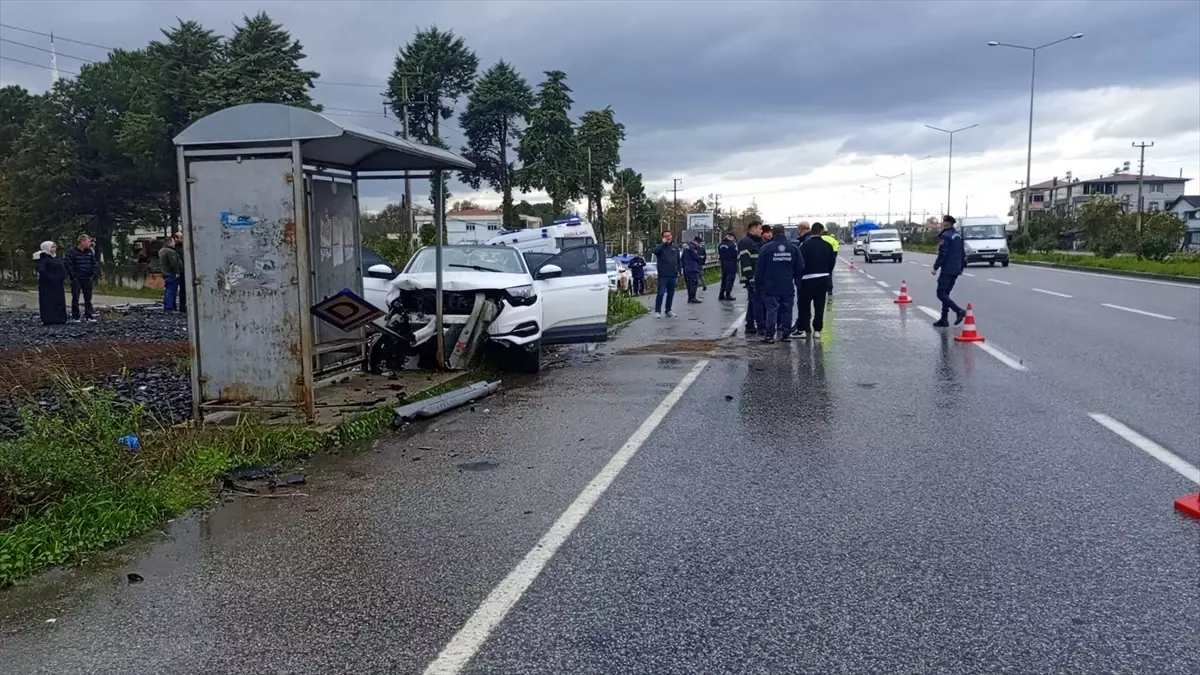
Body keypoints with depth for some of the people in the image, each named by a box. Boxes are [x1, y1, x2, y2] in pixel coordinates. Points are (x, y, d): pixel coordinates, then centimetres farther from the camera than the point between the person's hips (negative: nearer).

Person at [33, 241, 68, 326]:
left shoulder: (57, 258, 16)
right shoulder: (43, 258, -10)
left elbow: (63, 268, 20)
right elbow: (41, 271, -20)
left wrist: (63, 277, 8)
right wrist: (50, 278, -22)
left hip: (57, 284, 9)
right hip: (47, 284, -9)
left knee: (59, 300, 9)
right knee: (48, 301, -6)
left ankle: (59, 319, 15)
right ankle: (49, 320, -5)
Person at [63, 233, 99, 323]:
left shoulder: (90, 252, 6)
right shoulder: (72, 251, -9)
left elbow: (95, 264, 9)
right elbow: (67, 264, -11)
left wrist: (93, 276, -1)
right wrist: (73, 276, -13)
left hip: (88, 280, 4)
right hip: (76, 280, -4)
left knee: (88, 298, 7)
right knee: (75, 298, 4)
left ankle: (88, 316, 11)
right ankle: (75, 317, 10)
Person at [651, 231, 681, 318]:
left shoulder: (675, 248, 12)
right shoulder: (660, 247, -2)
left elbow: (678, 261, 18)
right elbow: (653, 252, -26)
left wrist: (678, 273, 13)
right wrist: (663, 243, -19)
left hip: (673, 275, 5)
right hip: (663, 275, -5)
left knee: (671, 294, 9)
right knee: (661, 293, -9)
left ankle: (668, 310, 19)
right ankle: (657, 311, -2)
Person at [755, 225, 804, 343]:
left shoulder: (765, 248, -5)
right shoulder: (793, 248, 3)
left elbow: (760, 268, -3)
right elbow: (800, 266, 5)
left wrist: (758, 283, 8)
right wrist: (796, 280, 19)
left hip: (771, 286, -2)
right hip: (788, 286, 2)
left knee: (771, 309, -1)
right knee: (787, 310, 8)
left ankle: (769, 335, -5)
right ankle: (785, 334, 10)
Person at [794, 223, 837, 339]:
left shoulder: (805, 245, -11)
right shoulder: (828, 245, 0)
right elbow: (832, 262, 5)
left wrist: (799, 276, 0)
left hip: (808, 279, -3)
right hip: (823, 278, 3)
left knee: (804, 304, 5)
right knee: (819, 306, 7)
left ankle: (802, 329, 3)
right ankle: (817, 330, 7)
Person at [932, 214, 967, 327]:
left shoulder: (945, 236, -13)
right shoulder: (958, 235, 15)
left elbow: (942, 254, -18)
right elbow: (962, 254, 18)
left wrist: (935, 267, -12)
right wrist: (961, 268, 22)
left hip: (947, 270, -9)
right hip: (956, 270, 9)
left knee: (941, 293, -7)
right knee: (945, 293, 13)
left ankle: (959, 310, -21)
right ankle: (944, 319, 12)